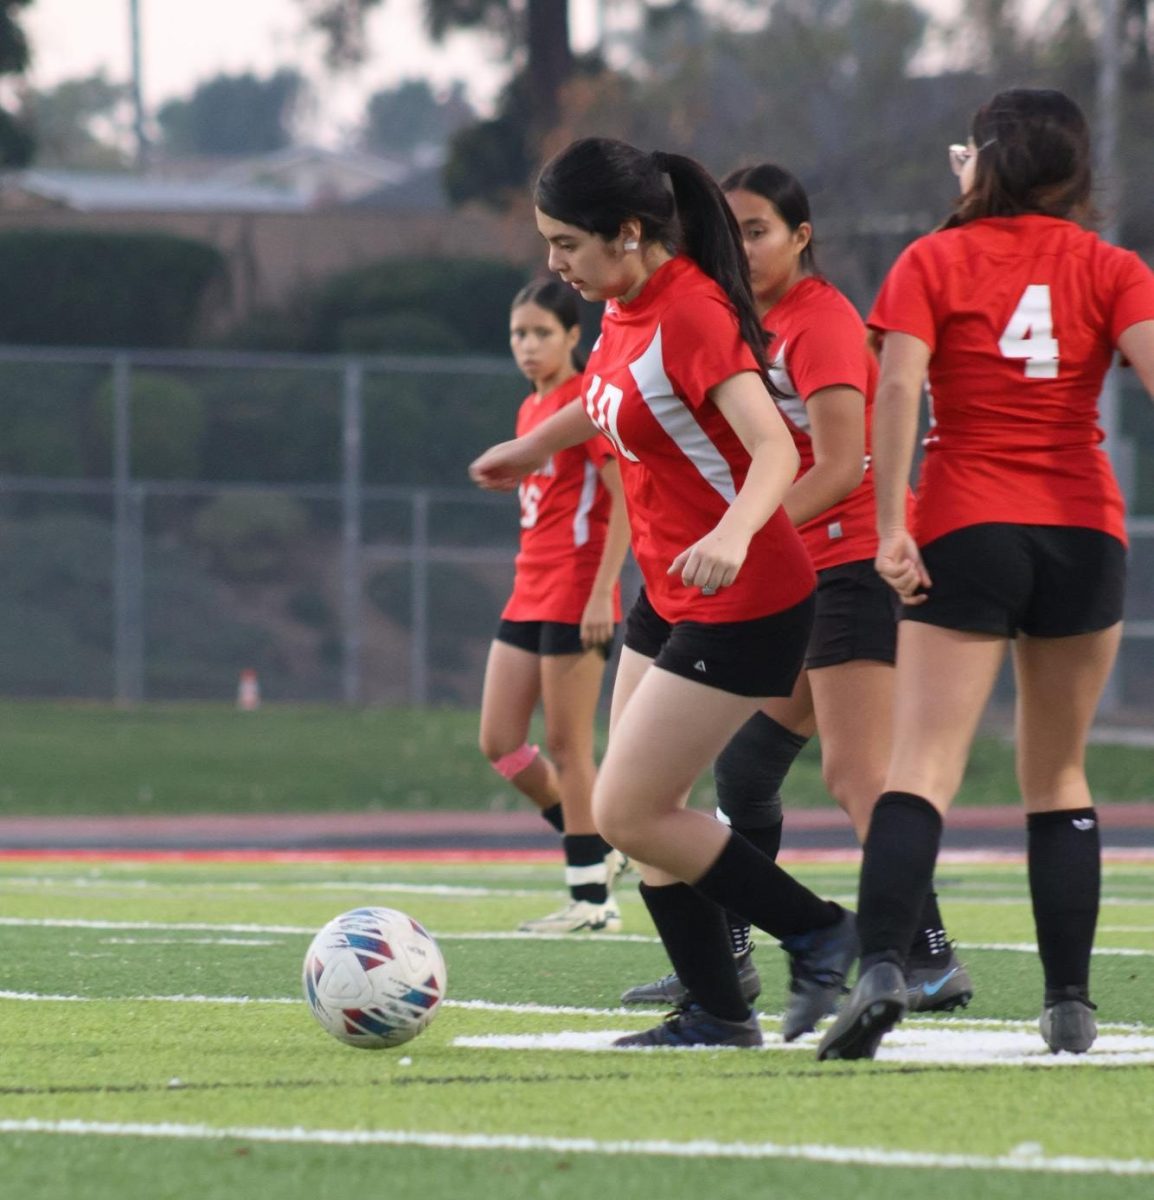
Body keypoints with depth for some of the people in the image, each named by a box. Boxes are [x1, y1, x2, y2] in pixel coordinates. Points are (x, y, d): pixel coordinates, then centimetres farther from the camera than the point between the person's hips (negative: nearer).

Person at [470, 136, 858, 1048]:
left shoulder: (692, 315, -22)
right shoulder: (628, 308, 5)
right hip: (670, 596, 9)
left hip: (740, 604, -9)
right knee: (635, 811, 7)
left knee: (627, 813, -9)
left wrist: (734, 533, -50)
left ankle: (819, 932, 4)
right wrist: (531, 449, 45)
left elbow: (776, 448, -31)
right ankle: (717, 1014, 14)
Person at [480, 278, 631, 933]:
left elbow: (625, 501, -15)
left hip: (577, 596, -9)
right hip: (529, 594, 9)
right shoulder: (531, 409, 16)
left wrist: (602, 592, -20)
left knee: (567, 747, -6)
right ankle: (596, 849, 18)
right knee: (500, 743, 5)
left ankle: (592, 897, 1)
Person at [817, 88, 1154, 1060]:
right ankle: (1071, 1002, 8)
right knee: (1058, 774, 13)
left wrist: (891, 529, -13)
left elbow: (897, 387, -11)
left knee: (925, 764, -9)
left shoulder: (935, 262, 1)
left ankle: (883, 967, -30)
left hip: (967, 534, -2)